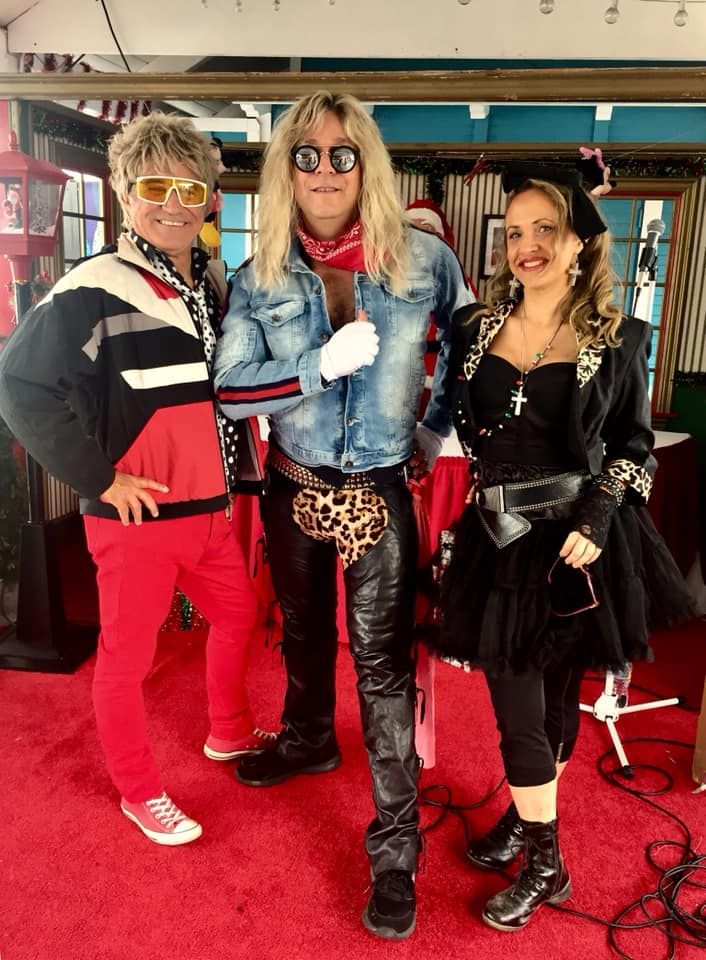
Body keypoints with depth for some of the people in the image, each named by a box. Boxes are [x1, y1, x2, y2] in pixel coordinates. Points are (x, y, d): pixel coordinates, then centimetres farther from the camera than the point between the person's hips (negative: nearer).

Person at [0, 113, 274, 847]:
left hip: (210, 507, 8)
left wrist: (230, 474, 9)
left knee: (237, 616, 22)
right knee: (127, 656, 8)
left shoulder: (213, 284, 6)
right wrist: (98, 478, -18)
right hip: (135, 517, -7)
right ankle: (139, 792, 30)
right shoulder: (95, 290, -17)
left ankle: (229, 732, 46)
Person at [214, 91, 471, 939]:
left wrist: (437, 427, 3)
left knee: (381, 661, -1)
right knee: (302, 631, 23)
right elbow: (229, 391, -12)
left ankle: (395, 846, 13)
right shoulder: (259, 278, -4)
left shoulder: (422, 259, -7)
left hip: (379, 493, -3)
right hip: (293, 487, 3)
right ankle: (308, 741, 51)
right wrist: (325, 363, -22)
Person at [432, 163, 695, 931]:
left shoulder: (617, 339, -2)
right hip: (500, 540, 2)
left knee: (557, 694, 10)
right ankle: (544, 859, 31)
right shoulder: (474, 328, 3)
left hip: (578, 543, -2)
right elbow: (453, 428, 10)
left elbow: (635, 447, 1)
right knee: (518, 703, 8)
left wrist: (595, 522, -12)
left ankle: (533, 835, 32)